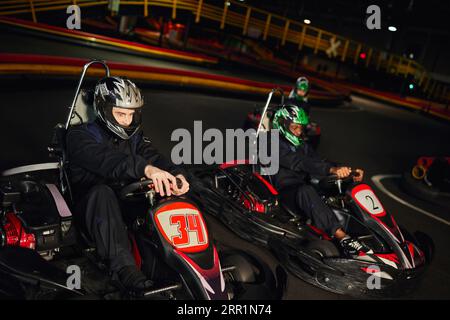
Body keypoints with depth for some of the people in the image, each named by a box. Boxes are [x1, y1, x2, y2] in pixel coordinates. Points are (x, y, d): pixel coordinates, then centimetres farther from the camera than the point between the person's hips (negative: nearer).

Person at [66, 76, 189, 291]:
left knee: (168, 192, -17)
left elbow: (152, 156, -5)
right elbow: (106, 160, -26)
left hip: (127, 202, 5)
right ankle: (124, 267, -46)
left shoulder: (133, 135, 14)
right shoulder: (79, 136, -4)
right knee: (102, 193, -37)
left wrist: (175, 174, -29)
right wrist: (146, 168, -45)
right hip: (90, 207, -4)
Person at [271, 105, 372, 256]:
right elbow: (300, 163, -24)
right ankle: (342, 237, -46)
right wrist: (332, 169, -37)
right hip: (284, 191, -8)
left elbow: (318, 161, 6)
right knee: (306, 191, -39)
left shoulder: (301, 145, 19)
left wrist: (347, 171, -12)